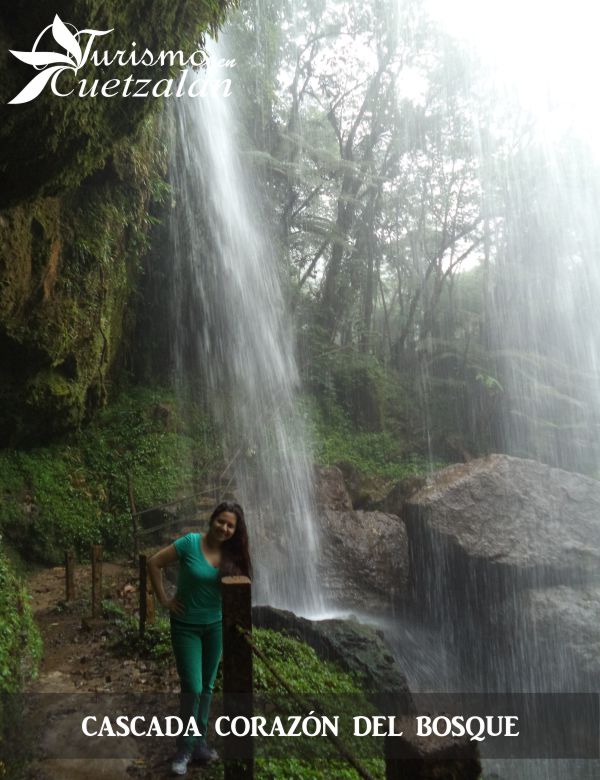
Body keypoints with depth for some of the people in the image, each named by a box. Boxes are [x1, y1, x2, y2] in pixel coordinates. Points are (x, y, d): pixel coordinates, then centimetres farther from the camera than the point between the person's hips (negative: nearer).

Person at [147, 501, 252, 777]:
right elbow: (154, 563, -12)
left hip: (215, 625, 4)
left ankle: (199, 742, 32)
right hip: (186, 626, -4)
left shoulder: (232, 555, -8)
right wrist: (164, 599, -11)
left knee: (207, 687, 14)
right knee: (192, 688, -3)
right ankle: (184, 749, 19)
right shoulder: (190, 543, -20)